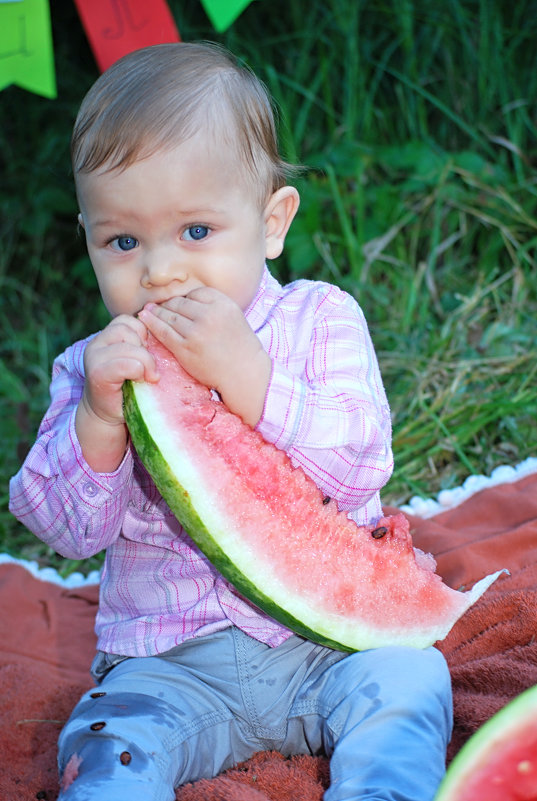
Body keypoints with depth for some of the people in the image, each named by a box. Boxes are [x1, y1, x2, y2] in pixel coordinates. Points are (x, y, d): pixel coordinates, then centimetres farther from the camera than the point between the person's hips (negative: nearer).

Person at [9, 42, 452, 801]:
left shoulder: (321, 320, -2)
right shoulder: (94, 368, 2)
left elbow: (358, 470, -15)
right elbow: (68, 528, -5)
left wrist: (248, 377, -27)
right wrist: (98, 418, -23)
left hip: (326, 632, 0)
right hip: (170, 663, 0)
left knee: (407, 678, -23)